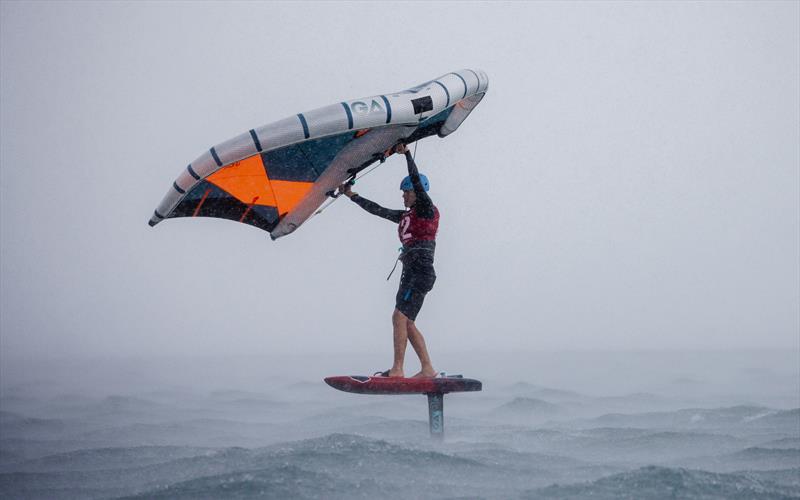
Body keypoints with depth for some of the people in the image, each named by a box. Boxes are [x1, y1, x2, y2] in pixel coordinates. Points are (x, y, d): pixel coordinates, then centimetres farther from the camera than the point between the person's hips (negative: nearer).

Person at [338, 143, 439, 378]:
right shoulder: (406, 216, 20)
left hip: (421, 273, -9)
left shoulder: (428, 210, -3)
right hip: (410, 273, 9)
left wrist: (406, 153, -16)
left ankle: (397, 370, -20)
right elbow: (378, 210, 25)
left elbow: (417, 181, -15)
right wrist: (352, 196, 25)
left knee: (399, 318, -16)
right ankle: (428, 369, 10)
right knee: (407, 324, 7)